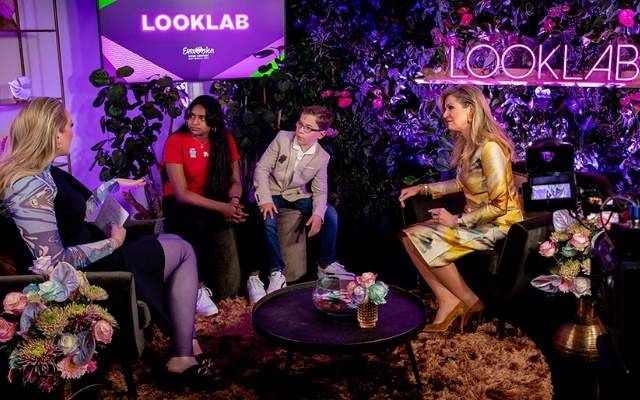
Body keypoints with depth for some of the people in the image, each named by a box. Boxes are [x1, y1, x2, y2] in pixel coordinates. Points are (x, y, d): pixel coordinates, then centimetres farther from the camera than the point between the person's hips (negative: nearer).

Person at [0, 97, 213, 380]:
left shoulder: (43, 173, 2)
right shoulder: (31, 187, -28)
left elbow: (81, 211, 15)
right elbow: (53, 261, -30)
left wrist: (116, 184, 20)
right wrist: (111, 243, -20)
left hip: (87, 256, 10)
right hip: (84, 273, -10)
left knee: (173, 241, 17)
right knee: (183, 251, 1)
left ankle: (185, 340, 14)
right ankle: (182, 356, 4)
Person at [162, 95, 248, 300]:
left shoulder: (225, 140, 0)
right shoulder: (176, 141, -13)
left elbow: (235, 180, 1)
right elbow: (181, 193, -19)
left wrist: (234, 201, -24)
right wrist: (222, 208, -29)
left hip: (217, 203, 4)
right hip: (181, 205, -4)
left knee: (247, 215, -24)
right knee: (201, 224, -34)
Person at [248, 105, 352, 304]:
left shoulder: (322, 157, -7)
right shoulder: (282, 138, -15)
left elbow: (320, 191, -3)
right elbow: (262, 168, -14)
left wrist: (318, 214, -24)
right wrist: (265, 199, -26)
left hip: (298, 194, 3)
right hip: (272, 192, -2)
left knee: (331, 214, -18)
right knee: (269, 219, -35)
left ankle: (326, 263, 2)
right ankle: (276, 271, -20)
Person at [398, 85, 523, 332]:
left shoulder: (489, 147, -21)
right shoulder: (466, 144, 6)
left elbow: (499, 205, -23)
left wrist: (457, 220, -17)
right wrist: (422, 188, 15)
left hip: (498, 225, -9)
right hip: (476, 220, 9)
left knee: (424, 240, -18)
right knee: (410, 236, -7)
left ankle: (469, 301, -1)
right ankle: (448, 302, -7)